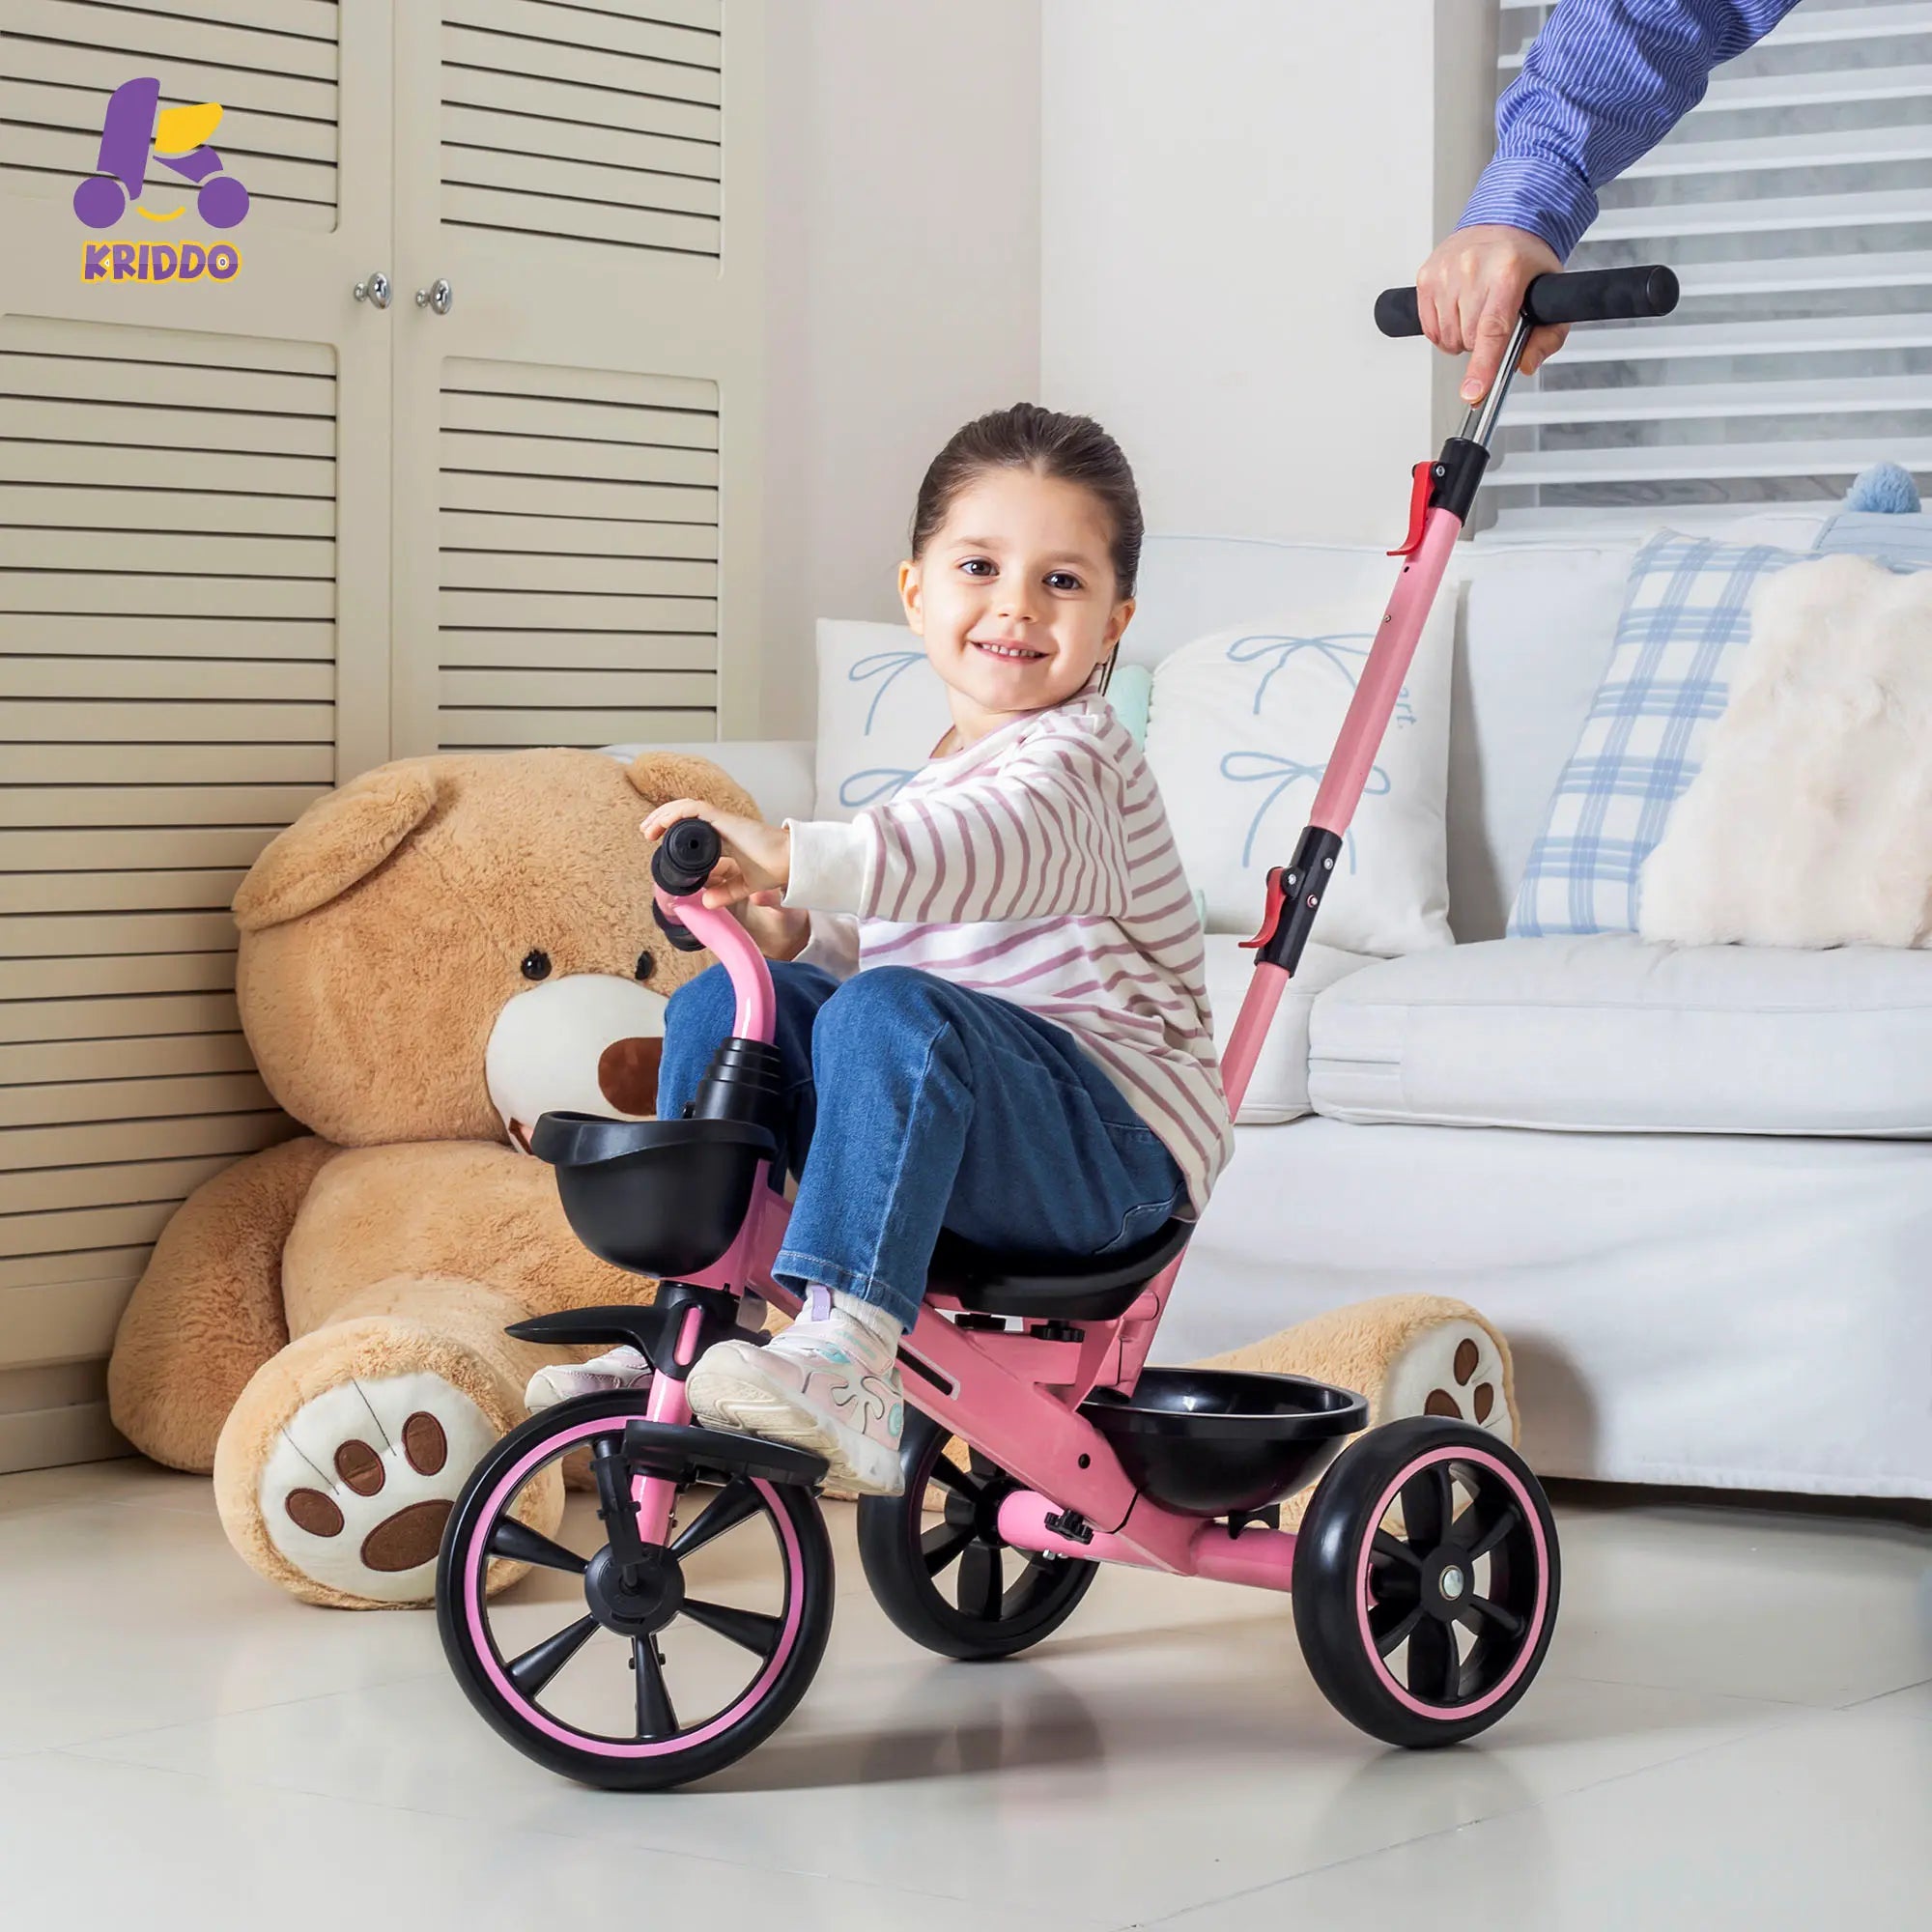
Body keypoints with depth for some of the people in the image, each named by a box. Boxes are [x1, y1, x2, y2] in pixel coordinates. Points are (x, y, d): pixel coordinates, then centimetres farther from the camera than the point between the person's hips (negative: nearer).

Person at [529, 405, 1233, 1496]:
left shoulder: (1073, 759, -11)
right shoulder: (949, 772, 19)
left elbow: (991, 851, -35)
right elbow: (885, 933, 25)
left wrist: (789, 855, -47)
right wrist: (794, 931, 2)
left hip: (1118, 1153, -9)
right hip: (954, 1126, 9)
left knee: (892, 1014, -34)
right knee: (725, 1001, -3)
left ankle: (846, 1365, -44)